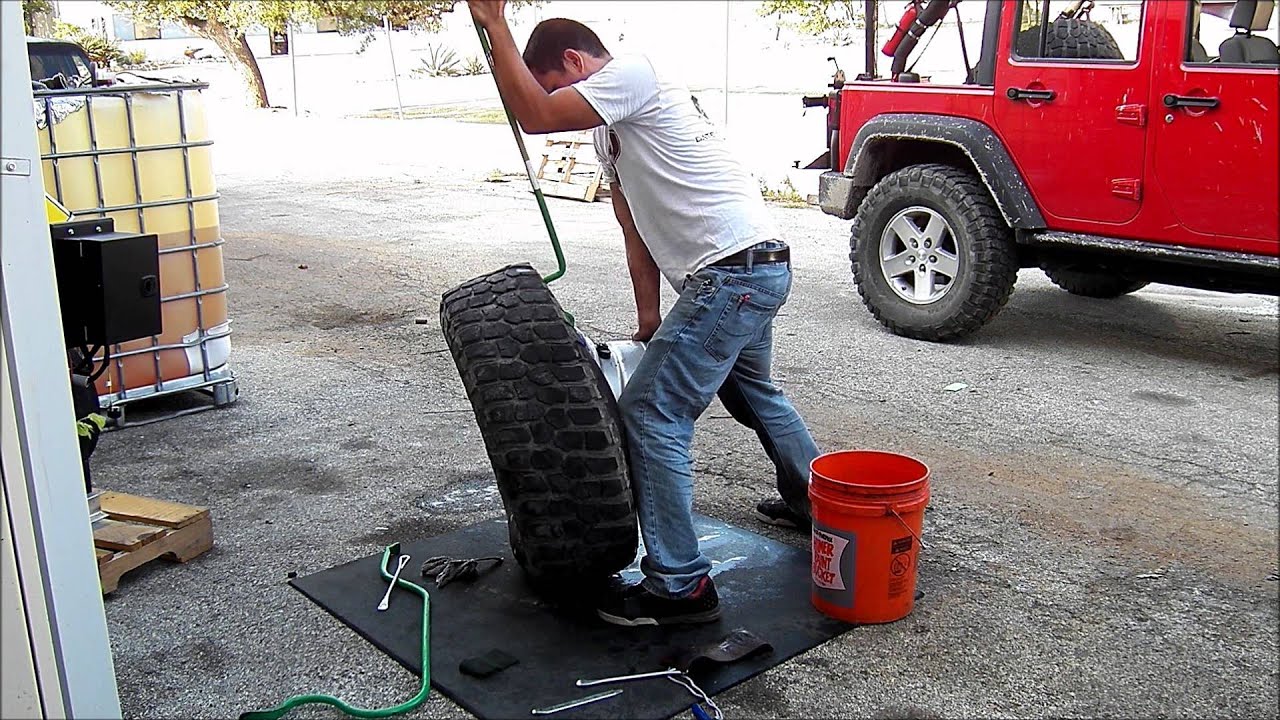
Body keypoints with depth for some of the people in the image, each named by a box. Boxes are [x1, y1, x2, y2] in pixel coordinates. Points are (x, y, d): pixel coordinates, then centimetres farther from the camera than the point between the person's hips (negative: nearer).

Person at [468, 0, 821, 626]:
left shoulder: (631, 72, -8)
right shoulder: (612, 127, 21)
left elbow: (534, 115, -20)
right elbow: (638, 227, 21)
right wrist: (649, 319, 19)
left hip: (731, 274, -11)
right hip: (760, 269, 11)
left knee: (651, 415, -8)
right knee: (752, 392, 32)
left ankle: (679, 586, -1)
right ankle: (812, 502, 51)